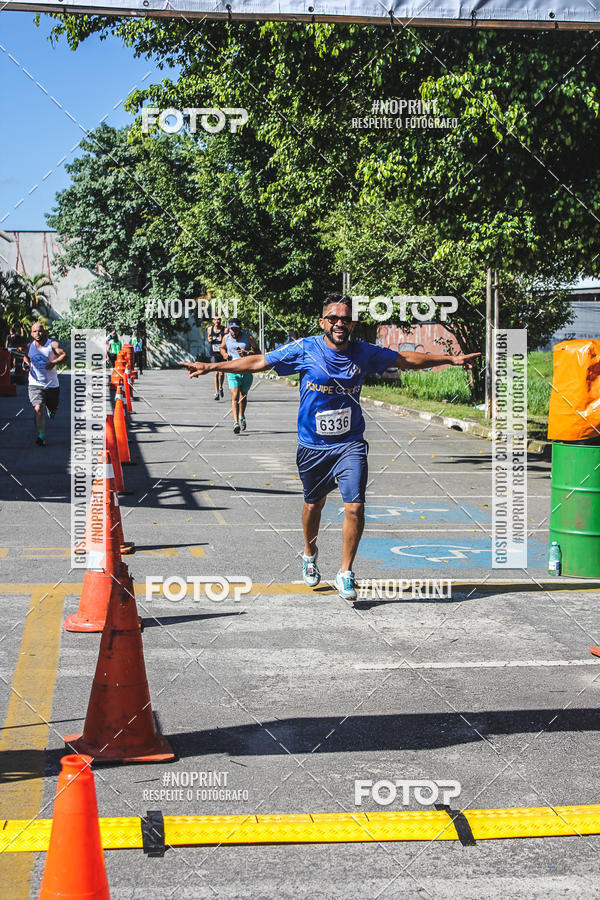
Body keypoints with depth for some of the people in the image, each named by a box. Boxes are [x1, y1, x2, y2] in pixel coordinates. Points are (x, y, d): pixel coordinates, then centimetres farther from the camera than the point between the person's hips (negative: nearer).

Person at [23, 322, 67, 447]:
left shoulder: (52, 344, -9)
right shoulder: (29, 347, 2)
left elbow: (64, 355, -16)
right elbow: (26, 357, 22)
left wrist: (54, 362, -29)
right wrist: (26, 363, 2)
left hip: (52, 384, 0)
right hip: (35, 384, 0)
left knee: (53, 408, 17)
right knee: (38, 409, -18)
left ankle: (50, 410, 56)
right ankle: (41, 436, -12)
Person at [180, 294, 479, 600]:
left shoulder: (364, 353, -2)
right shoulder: (305, 349, -8)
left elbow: (408, 359, 11)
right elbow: (259, 361, -4)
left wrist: (451, 359, 12)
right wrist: (211, 366, -6)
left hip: (350, 444, 0)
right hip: (312, 445, 0)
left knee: (355, 507, -12)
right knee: (314, 504, 16)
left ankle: (345, 574, 4)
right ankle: (310, 553, 46)